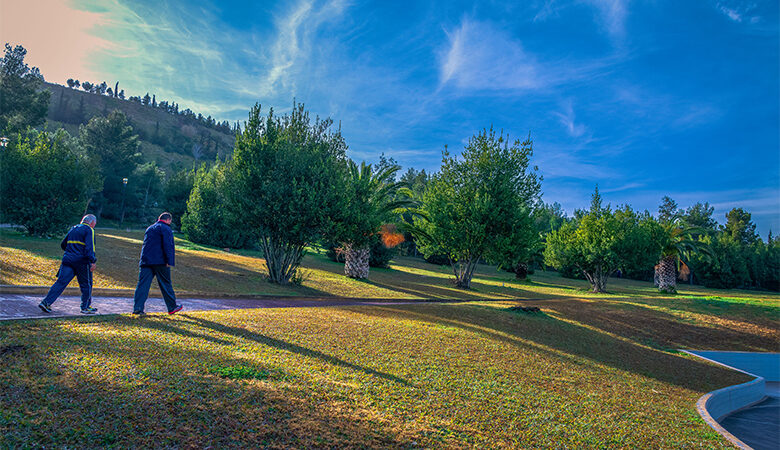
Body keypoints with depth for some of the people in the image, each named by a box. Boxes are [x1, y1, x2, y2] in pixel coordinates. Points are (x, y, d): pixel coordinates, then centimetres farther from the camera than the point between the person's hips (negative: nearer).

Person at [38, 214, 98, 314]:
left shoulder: (73, 229, 18)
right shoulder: (89, 230, -5)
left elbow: (63, 244, 24)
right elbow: (89, 247, -18)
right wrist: (92, 261, -22)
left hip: (68, 260, 6)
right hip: (82, 261, -6)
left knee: (61, 282, 4)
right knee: (86, 284, 7)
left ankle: (46, 302, -6)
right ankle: (86, 307, 14)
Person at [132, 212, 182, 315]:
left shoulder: (149, 228, 21)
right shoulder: (166, 229, -4)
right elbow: (168, 246, -15)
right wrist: (169, 261, -18)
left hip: (145, 260, 6)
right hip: (160, 261, -6)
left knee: (142, 284, 1)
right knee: (166, 284, 3)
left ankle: (137, 308, -8)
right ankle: (172, 307, 13)